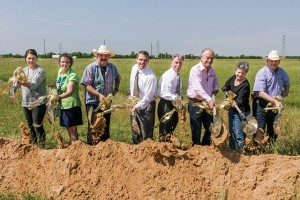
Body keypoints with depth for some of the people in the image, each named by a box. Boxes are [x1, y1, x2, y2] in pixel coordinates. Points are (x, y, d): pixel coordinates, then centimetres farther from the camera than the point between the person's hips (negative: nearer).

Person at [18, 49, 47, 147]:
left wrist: (22, 83, -38)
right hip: (26, 103, 6)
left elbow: (34, 85, -23)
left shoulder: (40, 70, -9)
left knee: (37, 126, -9)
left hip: (38, 102, -6)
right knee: (30, 126, 13)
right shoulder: (24, 70, 12)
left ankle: (41, 146, 0)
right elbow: (18, 83, 19)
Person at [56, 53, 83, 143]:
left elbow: (69, 92, -30)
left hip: (72, 105, -8)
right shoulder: (60, 72, 6)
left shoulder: (72, 75, -18)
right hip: (63, 105, 8)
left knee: (72, 129, -3)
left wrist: (58, 97, -43)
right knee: (68, 128, 16)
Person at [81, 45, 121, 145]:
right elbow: (87, 85, -15)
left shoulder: (112, 67, 5)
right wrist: (99, 95, -24)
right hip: (93, 103, -5)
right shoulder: (91, 68, -11)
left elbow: (118, 79, 25)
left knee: (106, 127, 13)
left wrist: (115, 89, 9)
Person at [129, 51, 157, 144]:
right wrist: (131, 96, 11)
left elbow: (148, 97, -23)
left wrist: (137, 107, -22)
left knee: (146, 135, 1)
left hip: (146, 106, -6)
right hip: (134, 105, 7)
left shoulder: (150, 77, -23)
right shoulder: (134, 68, -2)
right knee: (135, 133, 16)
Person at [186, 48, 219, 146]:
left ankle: (205, 146, 30)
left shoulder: (211, 70, 7)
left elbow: (215, 82, 25)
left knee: (211, 127, 13)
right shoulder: (195, 70, -17)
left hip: (207, 103, 7)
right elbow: (198, 88, -30)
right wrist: (209, 99, -40)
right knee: (196, 129, 1)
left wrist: (215, 89, 2)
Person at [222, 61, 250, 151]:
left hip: (241, 112, -8)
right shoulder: (233, 78, 0)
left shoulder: (245, 85, -21)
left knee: (239, 135, -5)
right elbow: (225, 87, 16)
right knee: (231, 133, 19)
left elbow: (239, 101, -29)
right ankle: (232, 151, 33)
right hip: (231, 110, 8)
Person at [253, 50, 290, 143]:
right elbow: (260, 92, -24)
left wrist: (285, 93, 8)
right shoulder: (262, 73, -16)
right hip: (262, 105, -6)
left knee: (272, 129, 18)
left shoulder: (282, 72, 3)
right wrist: (275, 101, -27)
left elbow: (287, 83, 26)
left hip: (276, 105, 6)